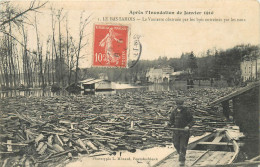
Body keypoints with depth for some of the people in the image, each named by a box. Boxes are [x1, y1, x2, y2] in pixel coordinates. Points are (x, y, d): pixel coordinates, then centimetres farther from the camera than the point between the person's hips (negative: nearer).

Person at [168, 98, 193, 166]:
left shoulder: (187, 111, -10)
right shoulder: (174, 111, 1)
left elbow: (191, 120, -5)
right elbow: (171, 120, 11)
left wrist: (188, 126, -23)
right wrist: (170, 124, -11)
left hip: (184, 130, -4)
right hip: (176, 130, 4)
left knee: (183, 146, -6)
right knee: (176, 144, 9)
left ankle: (182, 160, 2)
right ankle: (181, 153, 39)